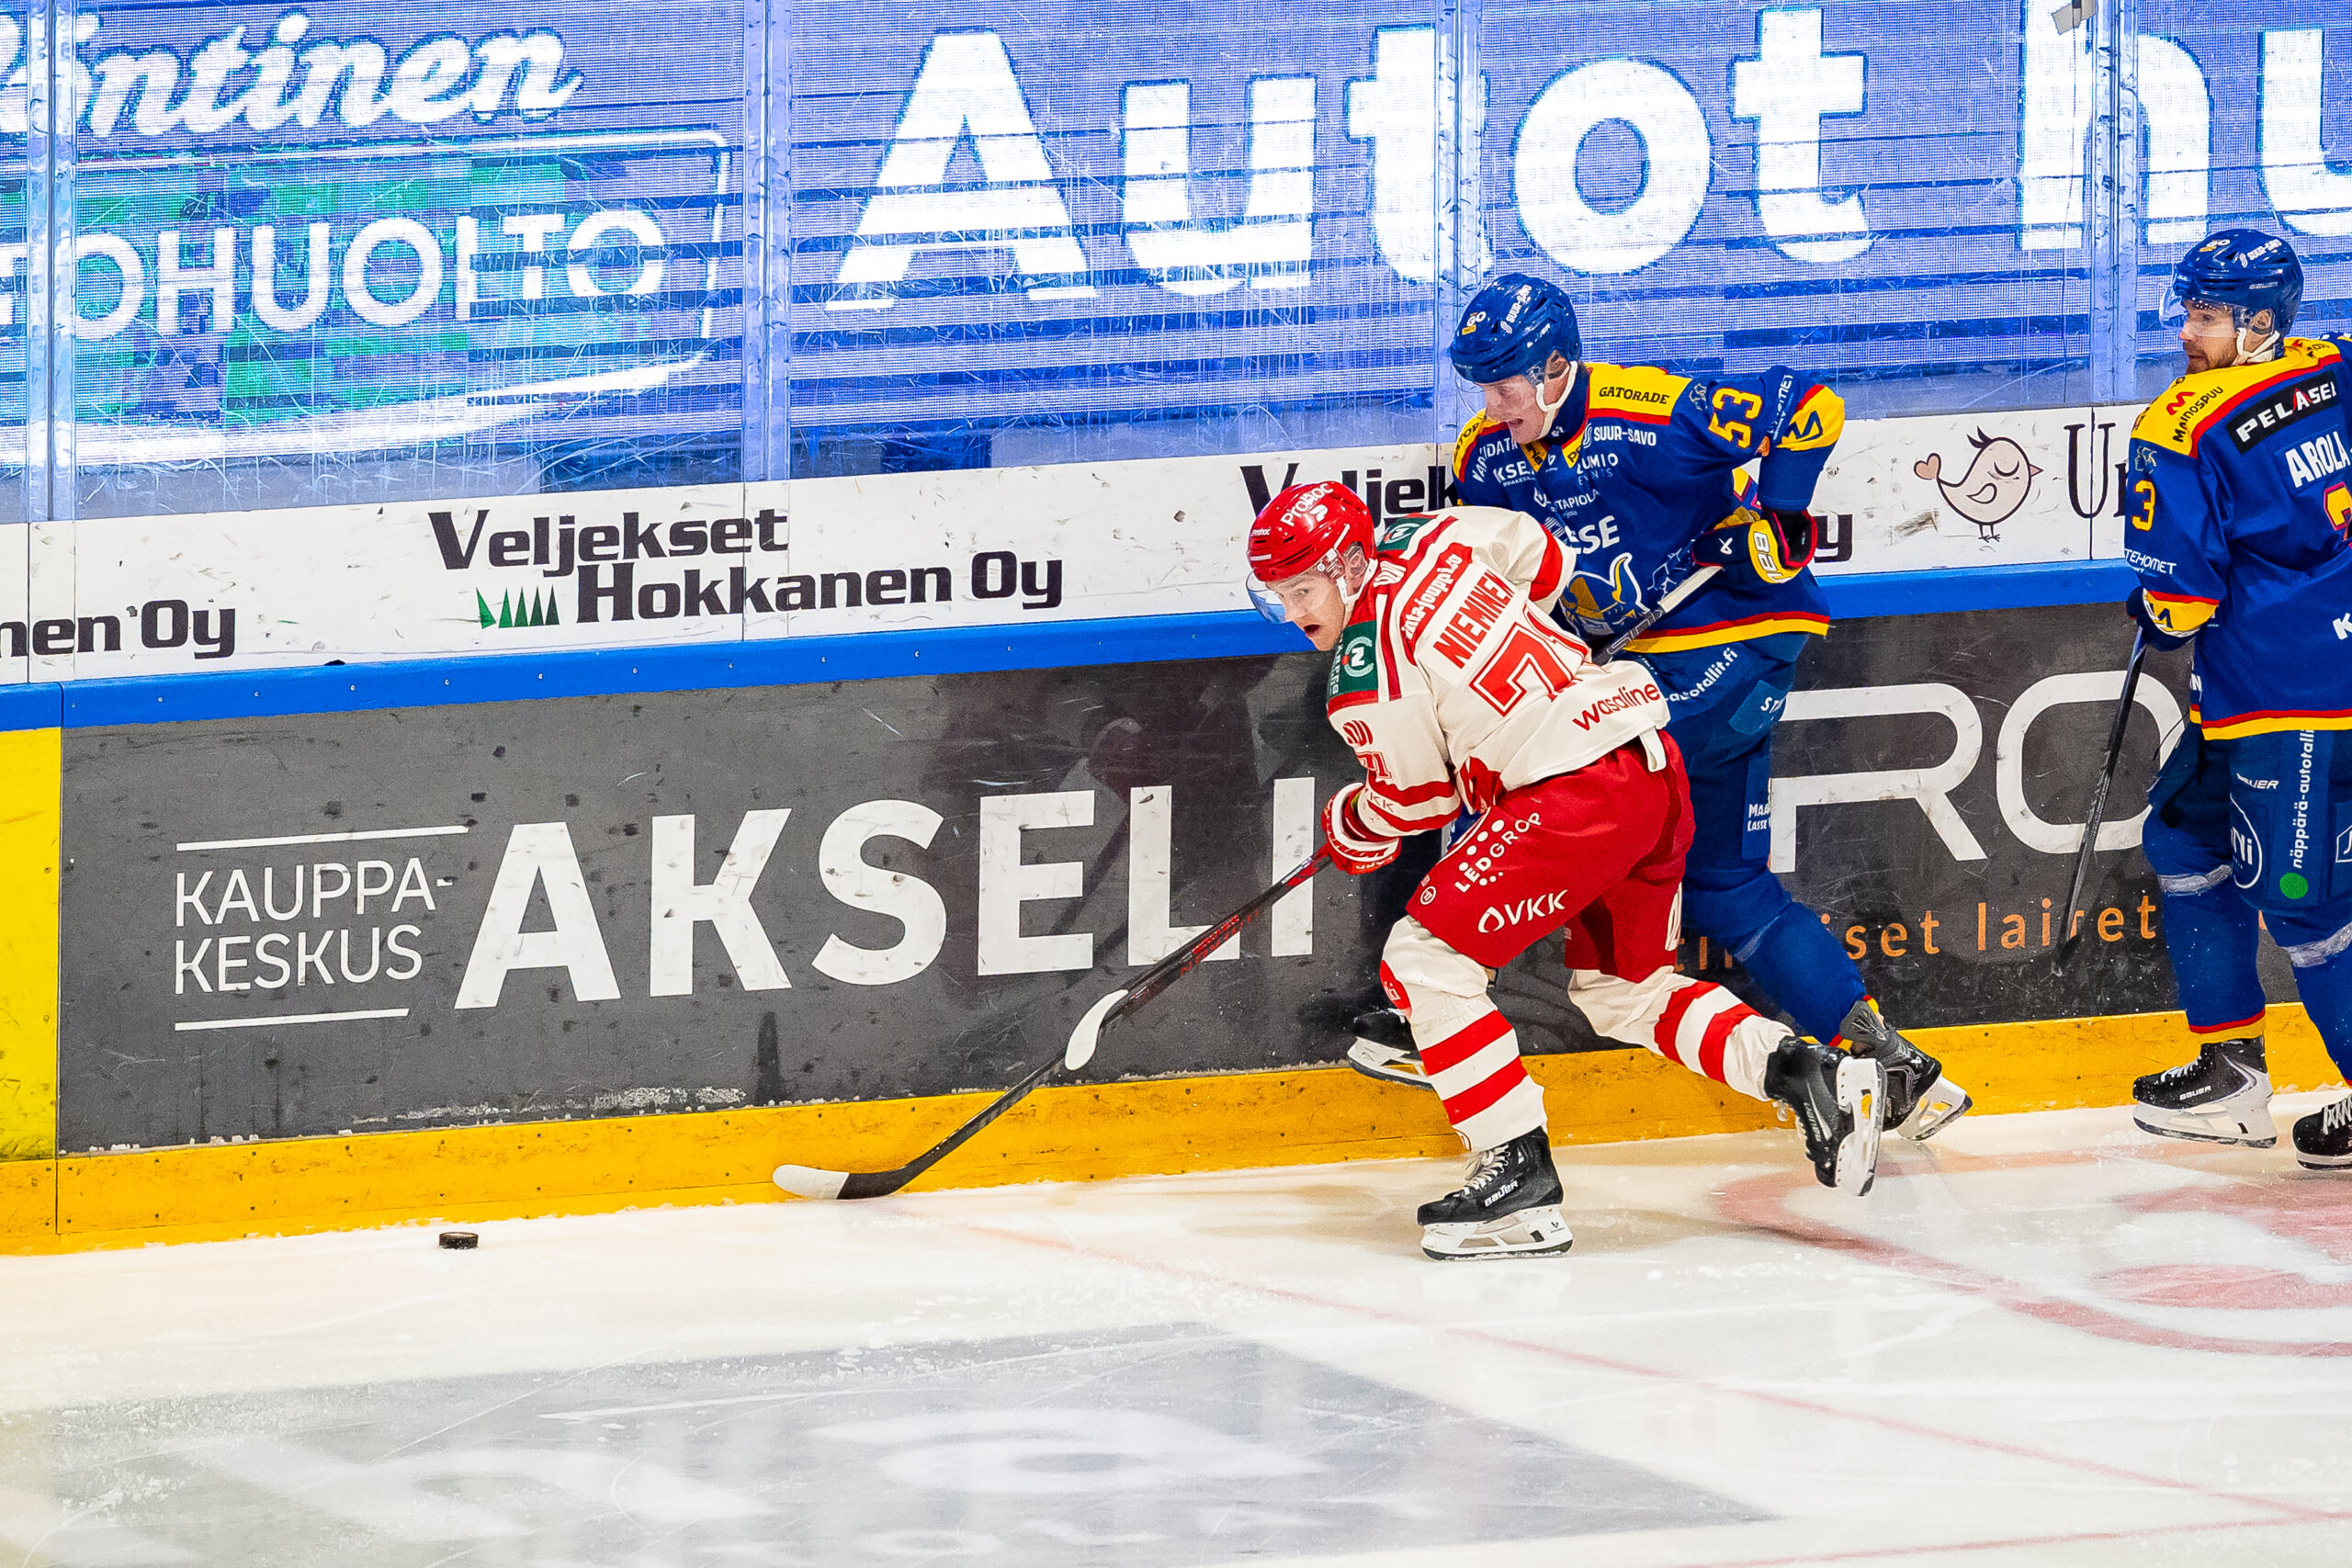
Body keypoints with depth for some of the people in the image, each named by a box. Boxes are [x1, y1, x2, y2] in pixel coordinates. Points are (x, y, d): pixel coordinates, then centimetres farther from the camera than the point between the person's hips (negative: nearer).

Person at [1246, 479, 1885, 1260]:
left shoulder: (1366, 671, -11)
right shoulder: (1431, 538, 10)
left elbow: (1413, 800, 1)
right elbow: (1542, 558, 28)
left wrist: (1350, 823, 22)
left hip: (1576, 798, -9)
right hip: (1654, 765, 9)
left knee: (1425, 959, -4)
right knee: (1622, 988, 25)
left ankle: (1519, 1172, -8)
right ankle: (1806, 1072, 11)